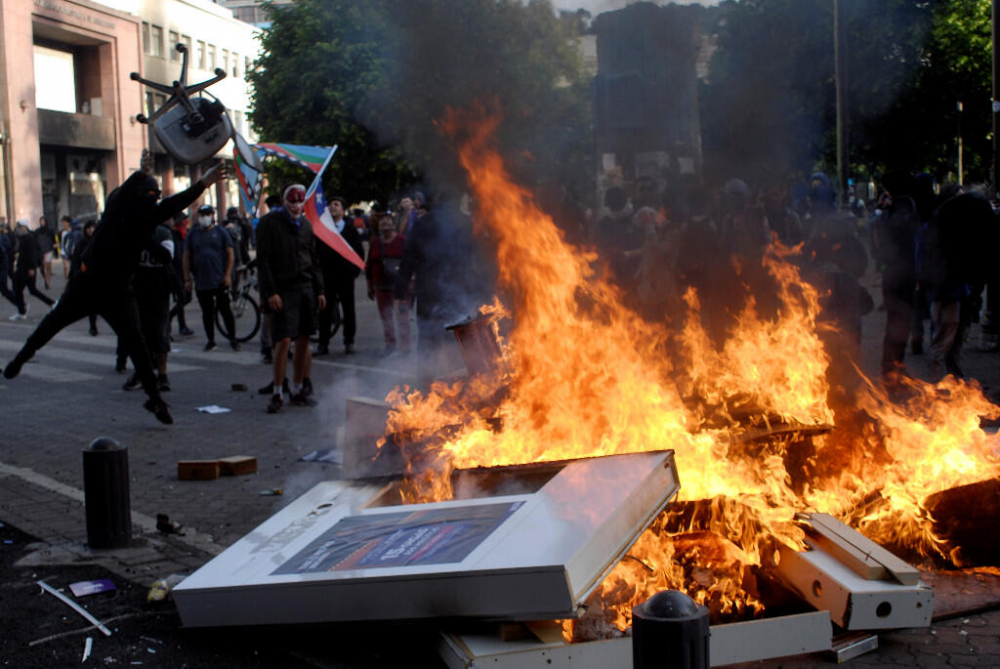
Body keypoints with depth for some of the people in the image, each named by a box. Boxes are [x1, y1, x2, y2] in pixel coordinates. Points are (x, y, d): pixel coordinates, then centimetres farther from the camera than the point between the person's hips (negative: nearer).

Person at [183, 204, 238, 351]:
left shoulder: (221, 233, 4)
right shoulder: (192, 234, 8)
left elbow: (230, 254, 4)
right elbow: (186, 257, 9)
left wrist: (228, 275, -5)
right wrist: (187, 279, 3)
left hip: (220, 281, -2)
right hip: (201, 282, 2)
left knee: (225, 309, -1)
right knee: (207, 312, 6)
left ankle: (233, 338, 9)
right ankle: (211, 340, 15)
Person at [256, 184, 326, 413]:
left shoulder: (305, 225, 15)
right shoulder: (269, 223, -4)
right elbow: (263, 260, -8)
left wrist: (319, 290, 13)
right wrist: (270, 292, -15)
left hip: (306, 289, 6)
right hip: (283, 290, -6)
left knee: (303, 340, 6)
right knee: (284, 340, -11)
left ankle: (297, 390, 15)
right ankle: (276, 393, -2)